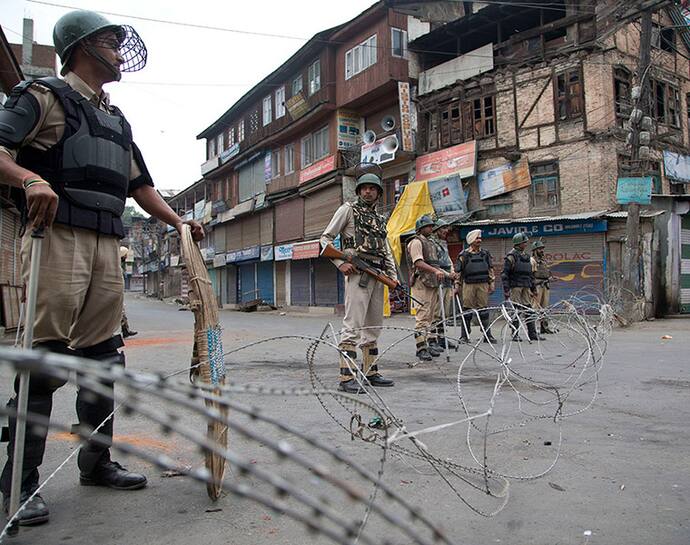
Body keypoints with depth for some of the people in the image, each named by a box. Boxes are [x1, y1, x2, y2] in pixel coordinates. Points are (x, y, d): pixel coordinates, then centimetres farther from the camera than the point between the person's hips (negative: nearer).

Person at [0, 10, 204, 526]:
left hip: (108, 245, 7)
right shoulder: (46, 95, 6)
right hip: (58, 234, -7)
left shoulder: (117, 120, 27)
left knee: (103, 357, 8)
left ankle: (96, 461, 20)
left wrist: (178, 221, 15)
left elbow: (140, 184, 27)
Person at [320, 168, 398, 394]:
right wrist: (340, 263, -12)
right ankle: (346, 377, -12)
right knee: (353, 325, -13)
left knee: (373, 326, 11)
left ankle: (370, 372, 20)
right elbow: (325, 238, 0)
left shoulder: (380, 219, 23)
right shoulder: (348, 210, 5)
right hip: (358, 272, -7)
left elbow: (387, 251, 25)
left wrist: (393, 275, 11)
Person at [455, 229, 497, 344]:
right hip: (469, 285, -2)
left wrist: (492, 283, 9)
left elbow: (490, 270, 16)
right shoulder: (464, 255, 3)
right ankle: (465, 335, 9)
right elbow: (458, 271, 3)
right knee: (467, 310, 1)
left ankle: (487, 335, 8)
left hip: (483, 284, 2)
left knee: (484, 309, 3)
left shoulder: (485, 254, 13)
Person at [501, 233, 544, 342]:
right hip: (515, 286, -7)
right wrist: (506, 289, -16)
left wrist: (533, 288, 20)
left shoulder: (527, 256, 18)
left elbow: (530, 274, 24)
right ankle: (515, 334, 2)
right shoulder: (511, 256, -6)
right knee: (516, 310, -5)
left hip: (526, 287, 7)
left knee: (528, 309, 6)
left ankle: (533, 334, 9)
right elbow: (504, 274, -10)